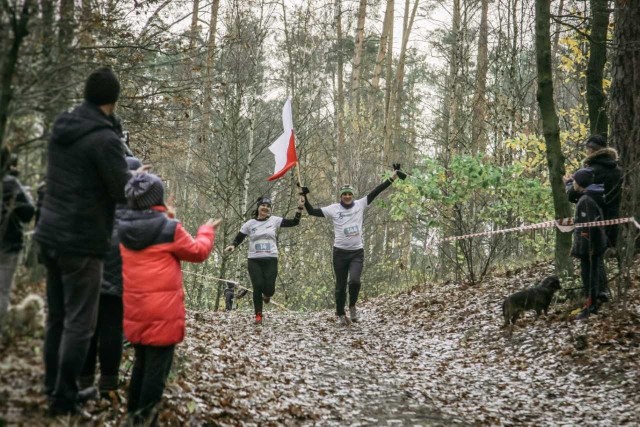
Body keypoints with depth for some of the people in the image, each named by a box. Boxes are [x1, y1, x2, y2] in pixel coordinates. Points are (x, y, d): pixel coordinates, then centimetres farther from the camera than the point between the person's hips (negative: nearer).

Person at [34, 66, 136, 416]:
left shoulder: (60, 128, 8)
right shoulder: (104, 138, -17)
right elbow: (124, 191, -15)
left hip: (51, 234, 8)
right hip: (81, 242, -8)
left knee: (56, 316, 16)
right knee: (79, 322, 0)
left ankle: (52, 387, 25)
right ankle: (64, 398, 4)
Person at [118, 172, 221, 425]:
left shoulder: (124, 229, 3)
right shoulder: (169, 229, -14)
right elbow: (198, 252, -1)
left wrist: (164, 218, 18)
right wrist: (207, 231, 16)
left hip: (135, 310, 7)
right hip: (162, 312, -7)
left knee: (141, 362, 21)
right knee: (157, 366, 4)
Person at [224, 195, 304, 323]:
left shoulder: (274, 220, 3)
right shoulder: (250, 224, 2)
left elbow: (294, 222, 2)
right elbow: (238, 238, 5)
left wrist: (300, 208, -9)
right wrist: (232, 245, -16)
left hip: (271, 259, 0)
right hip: (254, 260, 0)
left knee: (269, 288, -7)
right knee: (258, 287, -10)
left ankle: (266, 294, 32)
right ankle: (258, 315, 4)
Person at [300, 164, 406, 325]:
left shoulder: (360, 205, 2)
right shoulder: (333, 209, 0)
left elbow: (376, 191, -1)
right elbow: (312, 211, 2)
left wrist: (393, 176, -5)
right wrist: (304, 197, -10)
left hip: (357, 252, 0)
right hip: (340, 252, 0)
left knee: (354, 281, -20)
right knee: (341, 286, 8)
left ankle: (352, 306, 9)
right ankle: (340, 314, 28)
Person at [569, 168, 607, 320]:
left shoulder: (586, 200, -20)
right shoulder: (592, 197, 10)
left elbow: (587, 226, -23)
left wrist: (582, 247, -22)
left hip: (589, 244, -10)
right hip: (595, 243, 10)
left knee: (588, 274, -4)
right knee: (593, 273, 15)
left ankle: (590, 306, 1)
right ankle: (593, 305, 24)